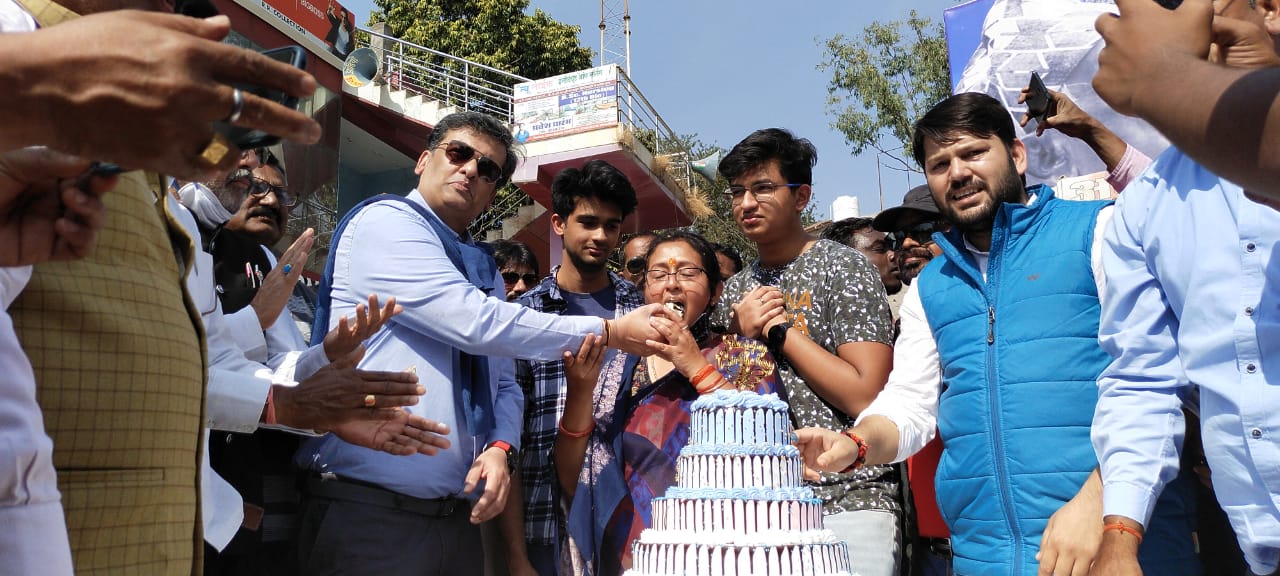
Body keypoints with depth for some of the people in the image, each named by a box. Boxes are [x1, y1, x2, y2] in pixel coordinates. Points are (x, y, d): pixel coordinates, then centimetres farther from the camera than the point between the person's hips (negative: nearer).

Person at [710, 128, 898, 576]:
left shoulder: (843, 268, -6)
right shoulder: (737, 291, 12)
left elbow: (866, 397, -16)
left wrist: (779, 330, -14)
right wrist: (740, 332, -4)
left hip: (846, 503, -5)